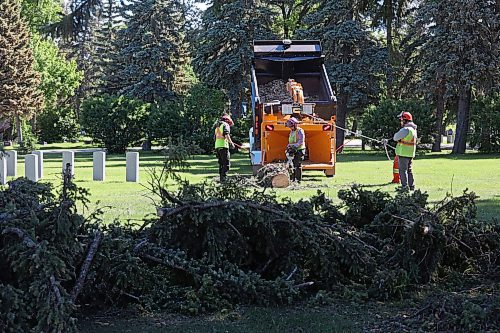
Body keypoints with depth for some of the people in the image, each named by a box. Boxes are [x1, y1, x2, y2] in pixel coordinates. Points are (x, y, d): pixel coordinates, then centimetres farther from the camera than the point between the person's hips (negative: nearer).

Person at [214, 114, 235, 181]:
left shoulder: (217, 126, 24)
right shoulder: (225, 125, 0)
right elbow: (226, 135, -15)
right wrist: (231, 143, -11)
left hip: (217, 146, 8)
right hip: (223, 145, -8)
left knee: (221, 163, 13)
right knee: (226, 163, -8)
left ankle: (221, 178, 10)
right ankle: (223, 177, -19)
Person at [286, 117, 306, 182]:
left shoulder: (299, 131, -10)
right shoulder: (292, 132, 16)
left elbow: (301, 141, -19)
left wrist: (294, 146, -26)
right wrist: (288, 146, 4)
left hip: (299, 150, -8)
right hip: (293, 151, 8)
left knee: (297, 165, -9)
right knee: (292, 165, 7)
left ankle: (298, 179, -7)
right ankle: (292, 179, 13)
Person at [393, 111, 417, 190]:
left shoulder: (406, 129, -19)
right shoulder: (413, 129, 11)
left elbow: (395, 138, -13)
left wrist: (397, 133, 6)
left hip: (403, 153, -9)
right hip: (411, 153, 9)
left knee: (403, 170, -4)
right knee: (409, 170, 16)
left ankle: (405, 186, -6)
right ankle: (411, 186, 19)